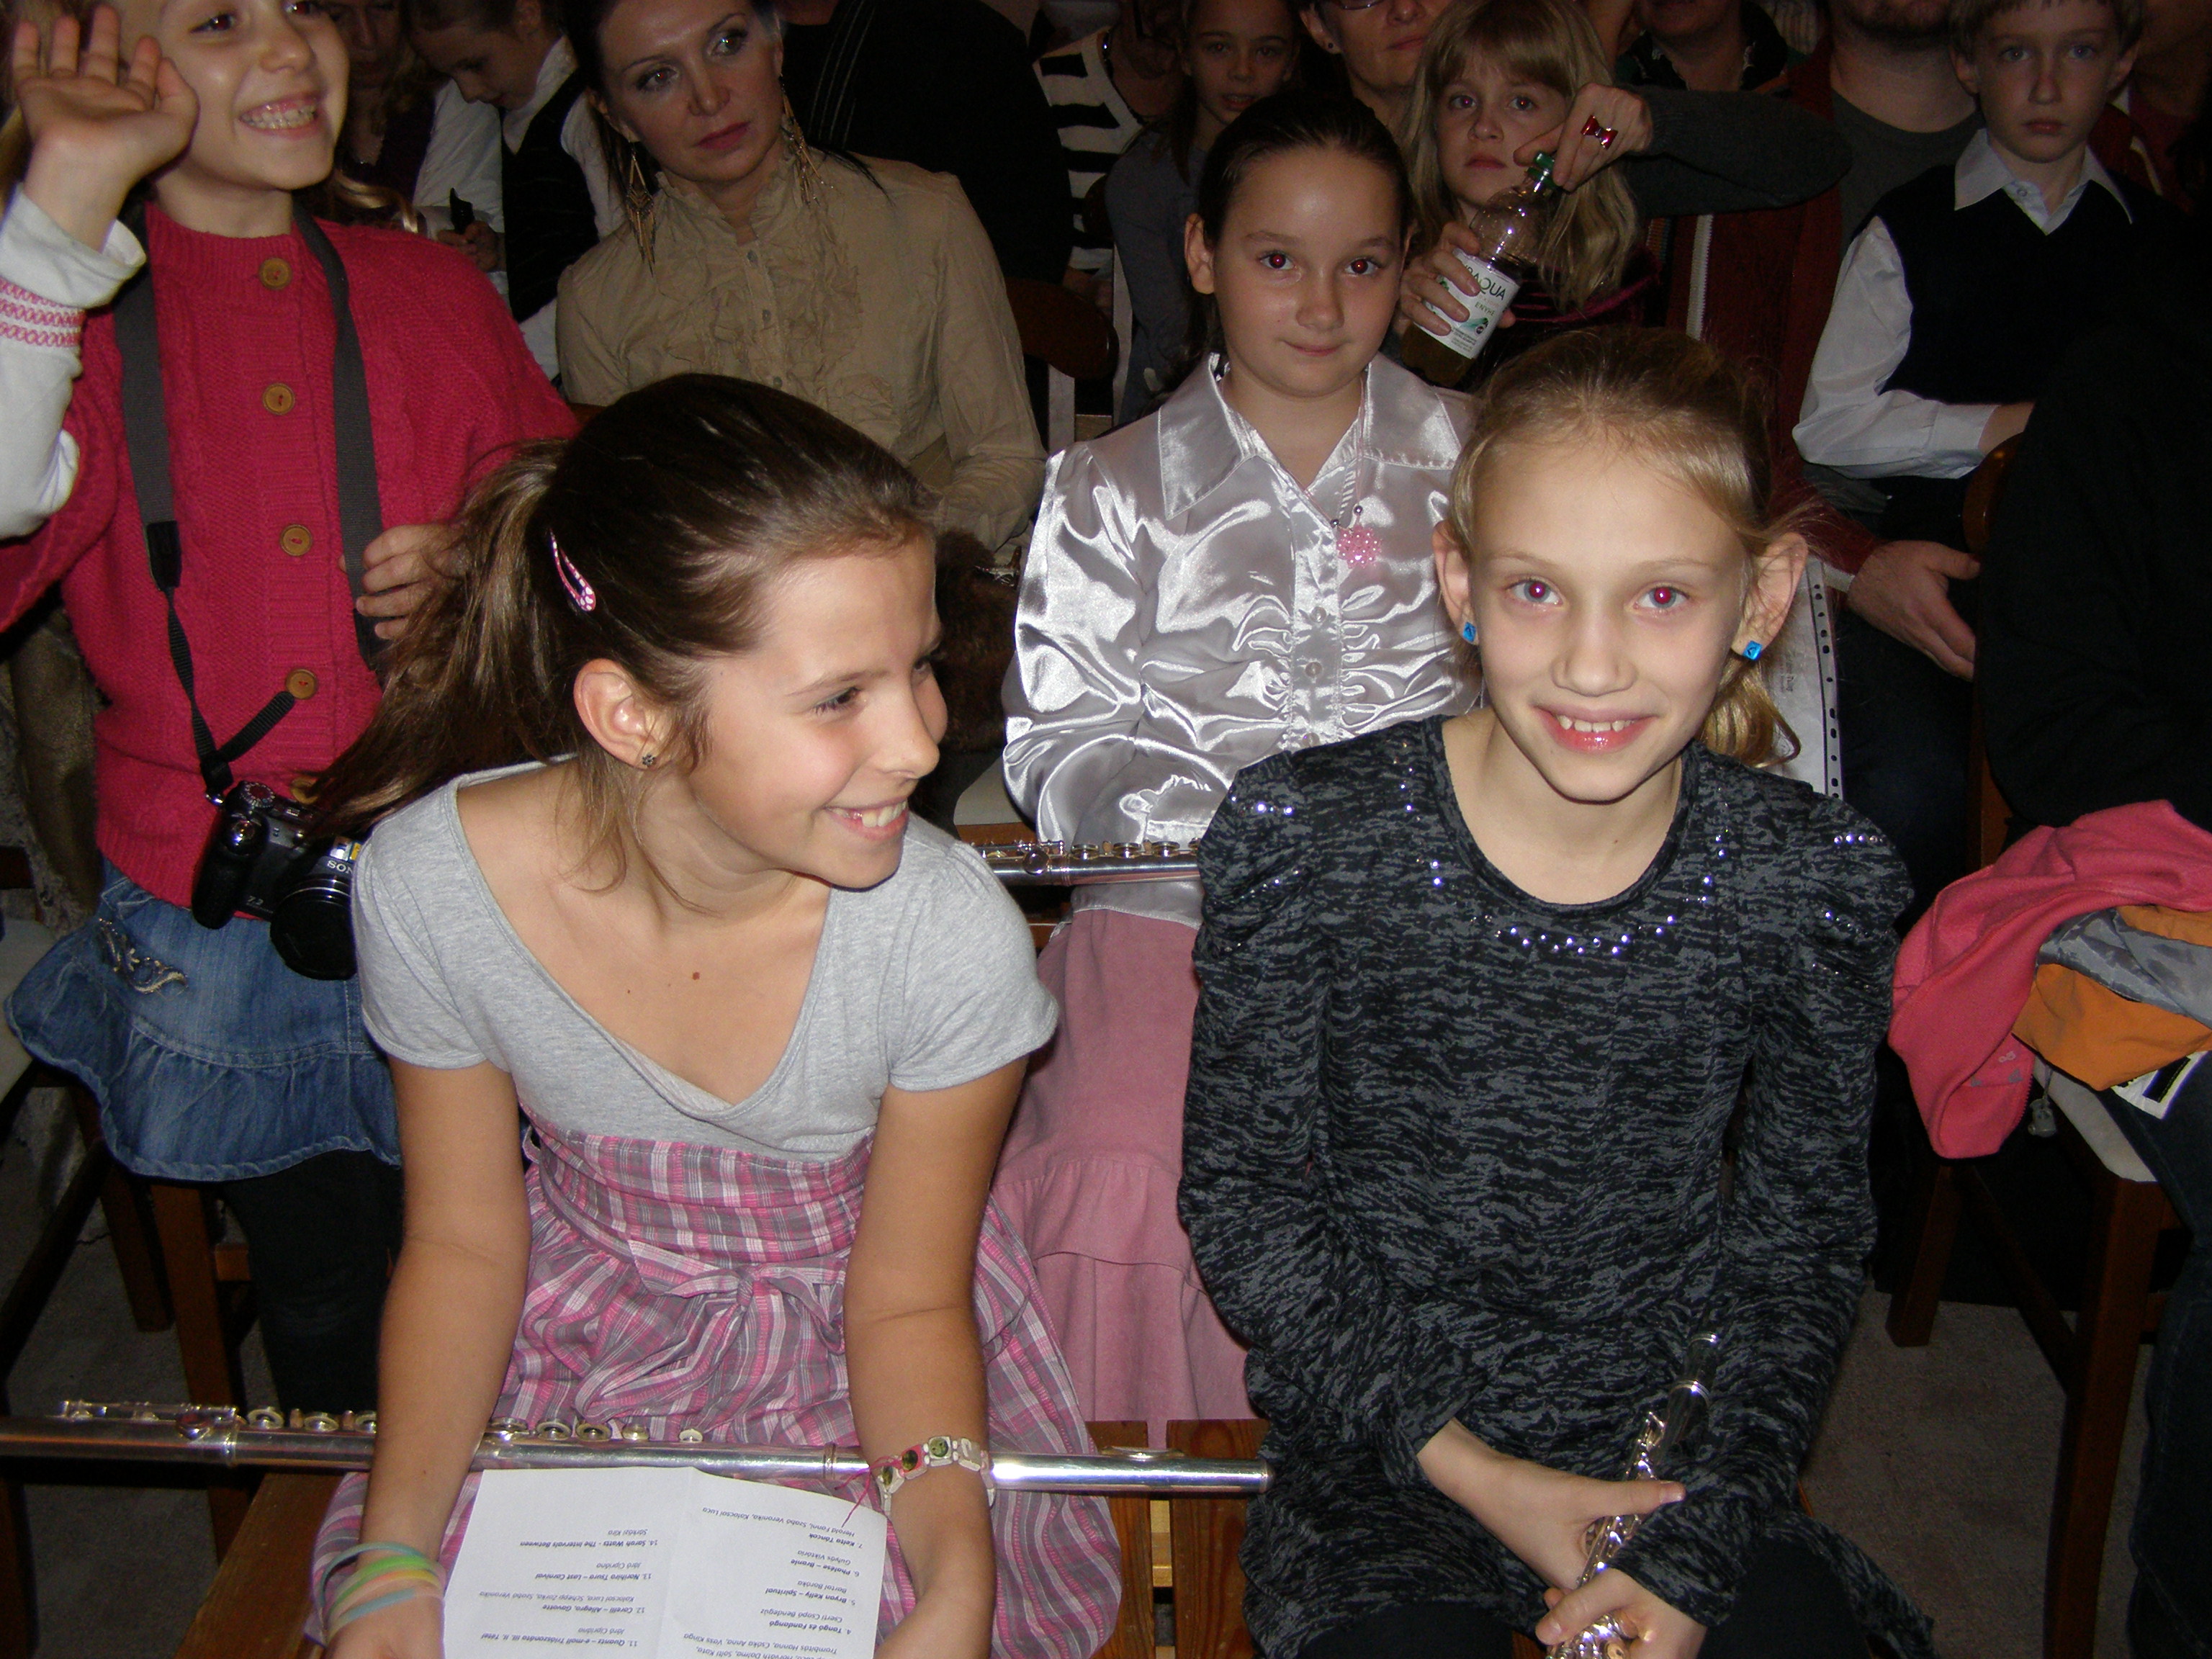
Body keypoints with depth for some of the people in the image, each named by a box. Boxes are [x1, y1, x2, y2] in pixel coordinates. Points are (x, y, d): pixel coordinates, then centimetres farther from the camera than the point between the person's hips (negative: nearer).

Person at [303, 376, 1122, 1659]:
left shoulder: (948, 939, -28)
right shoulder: (431, 883, -22)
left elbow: (906, 1302, -14)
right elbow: (466, 1240, -7)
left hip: (851, 1358, -1)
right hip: (584, 1331, 2)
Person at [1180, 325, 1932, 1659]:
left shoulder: (1811, 885, -8)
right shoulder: (1311, 841, -14)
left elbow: (1807, 1236, 1)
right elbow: (1246, 1196, -6)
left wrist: (1698, 1542, -9)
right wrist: (1460, 1461, -12)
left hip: (1683, 1467, 2)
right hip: (1381, 1461, -2)